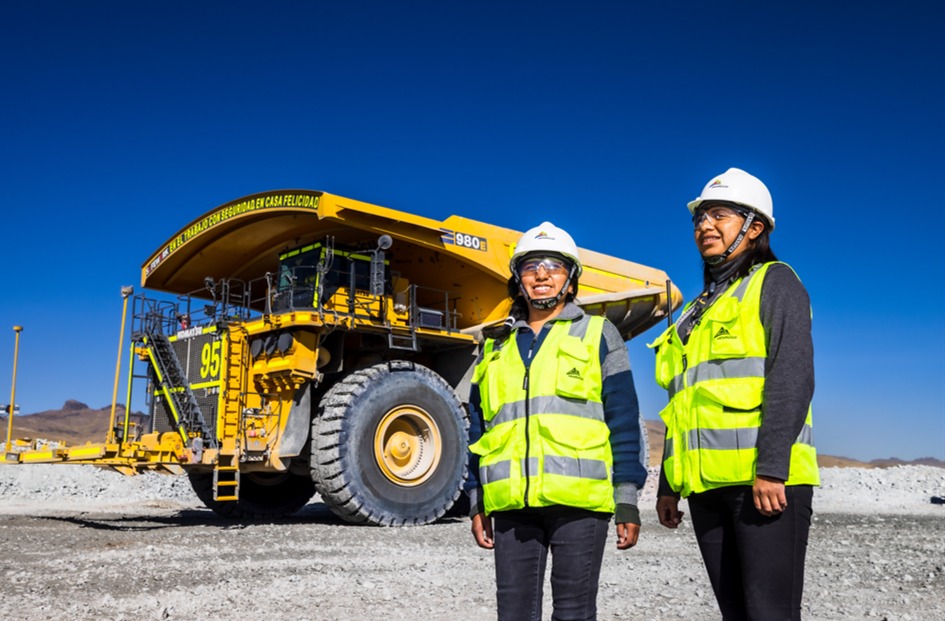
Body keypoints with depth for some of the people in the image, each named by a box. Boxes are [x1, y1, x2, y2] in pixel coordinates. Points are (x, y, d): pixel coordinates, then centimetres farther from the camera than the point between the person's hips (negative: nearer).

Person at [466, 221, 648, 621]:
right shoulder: (496, 346, 17)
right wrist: (477, 502, 12)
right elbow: (478, 429, 17)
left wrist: (627, 499, -4)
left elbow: (623, 422, 2)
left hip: (577, 498, -3)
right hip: (512, 503, 3)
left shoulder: (598, 335, 7)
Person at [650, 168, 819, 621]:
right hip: (707, 484, 7)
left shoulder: (774, 282, 3)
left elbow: (792, 377, -10)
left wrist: (772, 466, -20)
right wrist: (668, 484, 17)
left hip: (764, 480, -6)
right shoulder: (697, 313, 23)